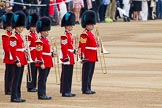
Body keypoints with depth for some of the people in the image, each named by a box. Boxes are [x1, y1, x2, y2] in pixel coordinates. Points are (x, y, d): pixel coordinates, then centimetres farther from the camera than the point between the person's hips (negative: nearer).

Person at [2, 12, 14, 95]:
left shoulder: (11, 34, 16)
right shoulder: (5, 35, -13)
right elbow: (6, 47, -18)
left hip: (12, 58, 9)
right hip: (9, 58, -9)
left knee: (10, 73, 11)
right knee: (9, 73, -6)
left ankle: (9, 89, 16)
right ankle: (8, 90, -2)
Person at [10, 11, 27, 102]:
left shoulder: (20, 36, 15)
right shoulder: (14, 37, -13)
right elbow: (13, 50, -17)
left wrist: (25, 56, 18)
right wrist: (17, 61, -21)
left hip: (22, 61, 9)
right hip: (18, 61, -9)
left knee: (19, 79, 11)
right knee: (16, 79, -7)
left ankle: (18, 96, 15)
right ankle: (14, 97, -5)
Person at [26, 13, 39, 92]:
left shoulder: (36, 34, 14)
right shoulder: (29, 36, -11)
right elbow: (27, 47, -17)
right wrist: (29, 57, -24)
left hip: (36, 55, 8)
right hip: (32, 55, -8)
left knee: (35, 71, 10)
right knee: (31, 71, -5)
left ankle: (33, 86, 16)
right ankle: (30, 87, -2)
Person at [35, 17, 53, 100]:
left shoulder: (46, 40, 16)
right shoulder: (40, 41, -13)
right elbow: (38, 53, -18)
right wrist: (41, 63, -21)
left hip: (47, 64, 9)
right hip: (43, 63, -9)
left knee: (44, 79, 11)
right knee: (42, 79, -6)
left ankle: (43, 94, 15)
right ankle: (41, 95, -3)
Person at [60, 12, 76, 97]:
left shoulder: (70, 35, 15)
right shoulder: (64, 36, -15)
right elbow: (64, 48, -18)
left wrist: (74, 51, 21)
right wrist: (66, 57, -21)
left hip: (70, 59, 10)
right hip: (67, 58, -10)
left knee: (69, 75, 12)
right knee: (66, 75, -5)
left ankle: (67, 91, 17)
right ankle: (65, 92, -3)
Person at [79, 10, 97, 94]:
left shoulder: (91, 34, 17)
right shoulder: (84, 35, -12)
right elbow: (81, 46, -17)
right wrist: (82, 57, -21)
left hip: (92, 58, 9)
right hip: (87, 58, -9)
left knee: (90, 74, 11)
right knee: (86, 73, -5)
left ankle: (88, 89, 16)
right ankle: (85, 89, -2)